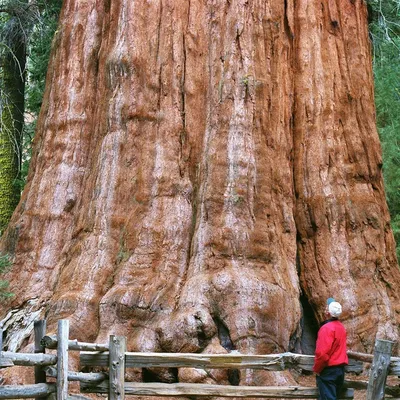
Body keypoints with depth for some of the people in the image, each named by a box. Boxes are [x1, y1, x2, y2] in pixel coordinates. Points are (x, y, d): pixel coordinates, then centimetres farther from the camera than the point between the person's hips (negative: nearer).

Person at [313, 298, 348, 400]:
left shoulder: (327, 328, -18)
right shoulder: (341, 327, 9)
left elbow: (322, 353, -23)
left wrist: (316, 369, -10)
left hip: (328, 370, -8)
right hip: (340, 369, 8)